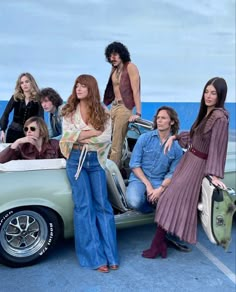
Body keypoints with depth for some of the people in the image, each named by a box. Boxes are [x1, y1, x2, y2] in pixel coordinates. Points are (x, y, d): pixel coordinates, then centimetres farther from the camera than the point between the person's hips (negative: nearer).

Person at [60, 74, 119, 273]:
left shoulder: (103, 113, 4)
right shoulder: (69, 112, 5)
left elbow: (106, 137, -7)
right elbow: (67, 136, -8)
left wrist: (81, 136, -10)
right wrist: (94, 132, -9)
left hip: (95, 160, 1)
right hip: (76, 160, 0)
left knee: (102, 205, 1)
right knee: (84, 206, -2)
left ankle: (110, 254, 10)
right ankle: (95, 257, 4)